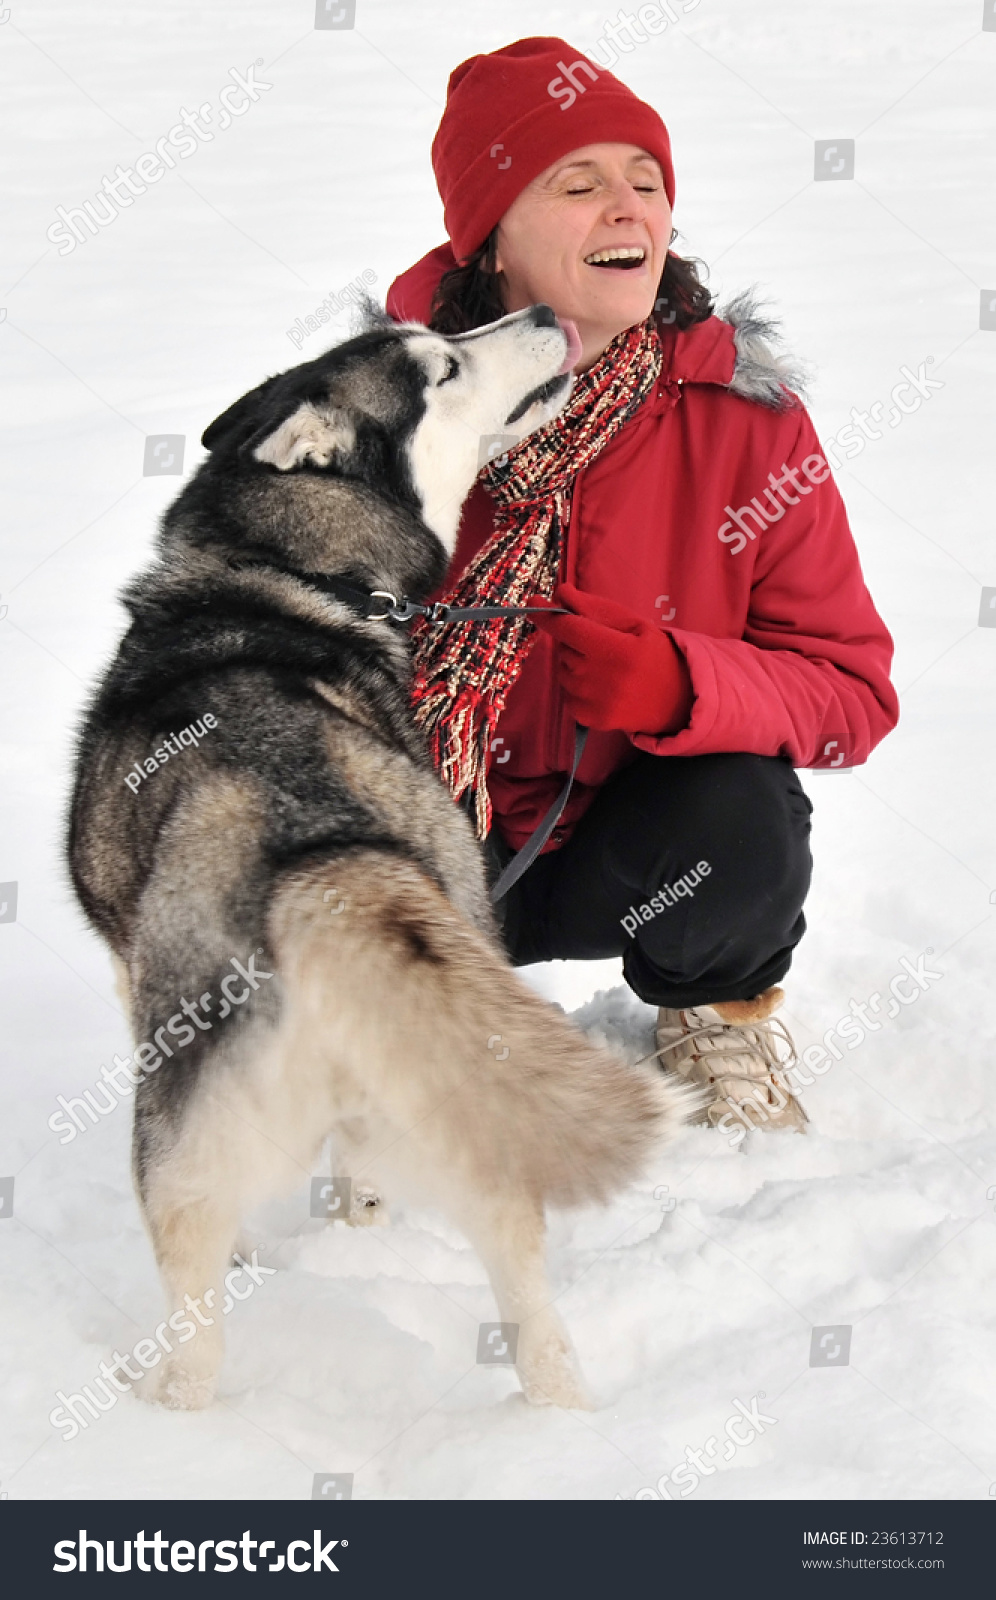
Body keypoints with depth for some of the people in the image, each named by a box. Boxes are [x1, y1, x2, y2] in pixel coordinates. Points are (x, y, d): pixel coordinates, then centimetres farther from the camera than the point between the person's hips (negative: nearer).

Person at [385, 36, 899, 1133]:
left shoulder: (745, 416, -12)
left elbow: (853, 690, -12)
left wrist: (678, 684, -33)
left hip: (630, 855, 0)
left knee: (738, 824, -32)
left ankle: (721, 1015, 6)